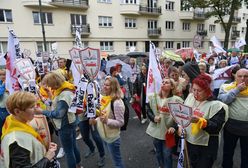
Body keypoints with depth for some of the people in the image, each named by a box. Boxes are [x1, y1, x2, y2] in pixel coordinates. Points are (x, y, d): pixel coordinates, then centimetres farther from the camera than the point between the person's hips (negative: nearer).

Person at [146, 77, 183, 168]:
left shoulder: (176, 100, -14)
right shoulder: (154, 98, -2)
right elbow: (148, 110, 7)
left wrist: (175, 127, -19)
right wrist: (153, 118, -12)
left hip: (168, 131, -4)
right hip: (156, 130, 4)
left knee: (167, 154, 9)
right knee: (158, 152, 23)